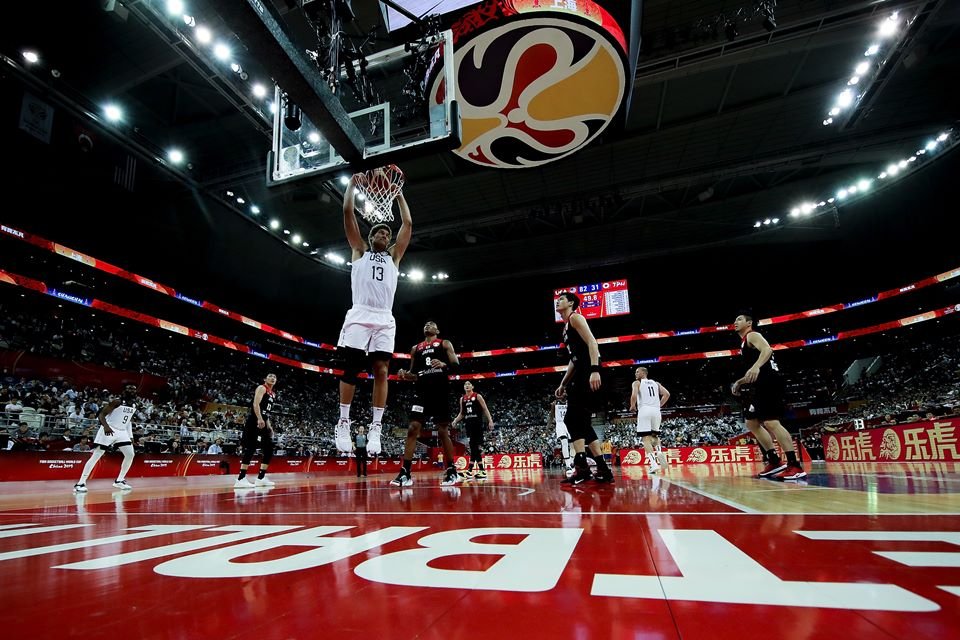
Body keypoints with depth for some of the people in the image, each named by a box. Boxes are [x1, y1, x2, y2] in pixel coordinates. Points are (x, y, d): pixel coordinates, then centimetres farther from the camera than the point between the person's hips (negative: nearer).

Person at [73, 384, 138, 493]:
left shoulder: (134, 405, 8)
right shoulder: (117, 402, -13)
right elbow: (101, 414, -16)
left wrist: (131, 436, 15)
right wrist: (106, 426, -34)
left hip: (122, 432, 7)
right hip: (109, 430, -6)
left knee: (130, 455, -1)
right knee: (96, 456, -7)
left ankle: (119, 480, 13)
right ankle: (80, 483, -1)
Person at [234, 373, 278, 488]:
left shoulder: (273, 394, 22)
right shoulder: (262, 388, -4)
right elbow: (255, 404, -18)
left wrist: (269, 425, 20)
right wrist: (259, 419, -29)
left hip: (263, 423, 10)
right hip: (255, 421, -10)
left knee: (269, 451, 8)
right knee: (250, 449, -15)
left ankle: (261, 478, 13)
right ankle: (241, 479, -15)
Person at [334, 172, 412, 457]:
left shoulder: (394, 256, 25)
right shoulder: (359, 251, 21)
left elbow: (407, 224, 23)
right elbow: (348, 213, 16)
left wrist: (399, 194, 28)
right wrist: (353, 184, 21)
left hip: (384, 320, 2)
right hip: (360, 315, -2)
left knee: (381, 371, -5)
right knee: (351, 369, -4)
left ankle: (375, 428, -4)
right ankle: (343, 423, 3)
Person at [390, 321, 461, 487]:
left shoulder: (445, 344, 10)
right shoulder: (415, 348, 19)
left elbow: (457, 364, -1)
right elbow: (414, 374, 19)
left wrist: (444, 364, -21)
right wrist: (405, 375, -3)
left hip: (440, 390, -3)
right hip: (423, 391, 3)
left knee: (443, 431, 0)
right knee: (412, 429, -7)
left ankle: (452, 471, 12)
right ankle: (405, 473, -5)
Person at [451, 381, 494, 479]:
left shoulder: (477, 396, 0)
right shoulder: (462, 399, 14)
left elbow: (485, 409, -3)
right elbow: (461, 413, 21)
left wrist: (490, 421, -12)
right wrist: (455, 421, 6)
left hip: (477, 423, -5)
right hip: (468, 424, 5)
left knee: (477, 446, -7)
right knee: (473, 446, 5)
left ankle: (481, 470, -3)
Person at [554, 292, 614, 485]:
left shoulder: (575, 317, -2)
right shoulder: (566, 326, 26)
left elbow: (592, 342, -16)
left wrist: (594, 370, -28)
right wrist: (563, 384, 26)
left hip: (589, 373, -10)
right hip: (580, 375, 10)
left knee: (572, 418, -16)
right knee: (580, 422, 8)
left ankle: (582, 467, -19)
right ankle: (603, 469, 12)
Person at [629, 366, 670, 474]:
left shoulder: (637, 383, 8)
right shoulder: (656, 383, 21)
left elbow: (634, 396, -9)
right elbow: (667, 394, 9)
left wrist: (632, 406, 8)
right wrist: (659, 405, 19)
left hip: (644, 410, -4)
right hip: (656, 411, 4)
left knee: (646, 437, -3)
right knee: (655, 435, 23)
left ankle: (653, 463, -18)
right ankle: (658, 452, -6)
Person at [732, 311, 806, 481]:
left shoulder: (752, 335, -1)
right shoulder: (744, 342, 27)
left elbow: (767, 349, -24)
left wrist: (756, 366, -39)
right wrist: (741, 382, 27)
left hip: (769, 381, -11)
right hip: (761, 384, 11)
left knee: (771, 422, -18)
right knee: (752, 423, 11)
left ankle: (795, 467, -17)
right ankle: (775, 462, 14)